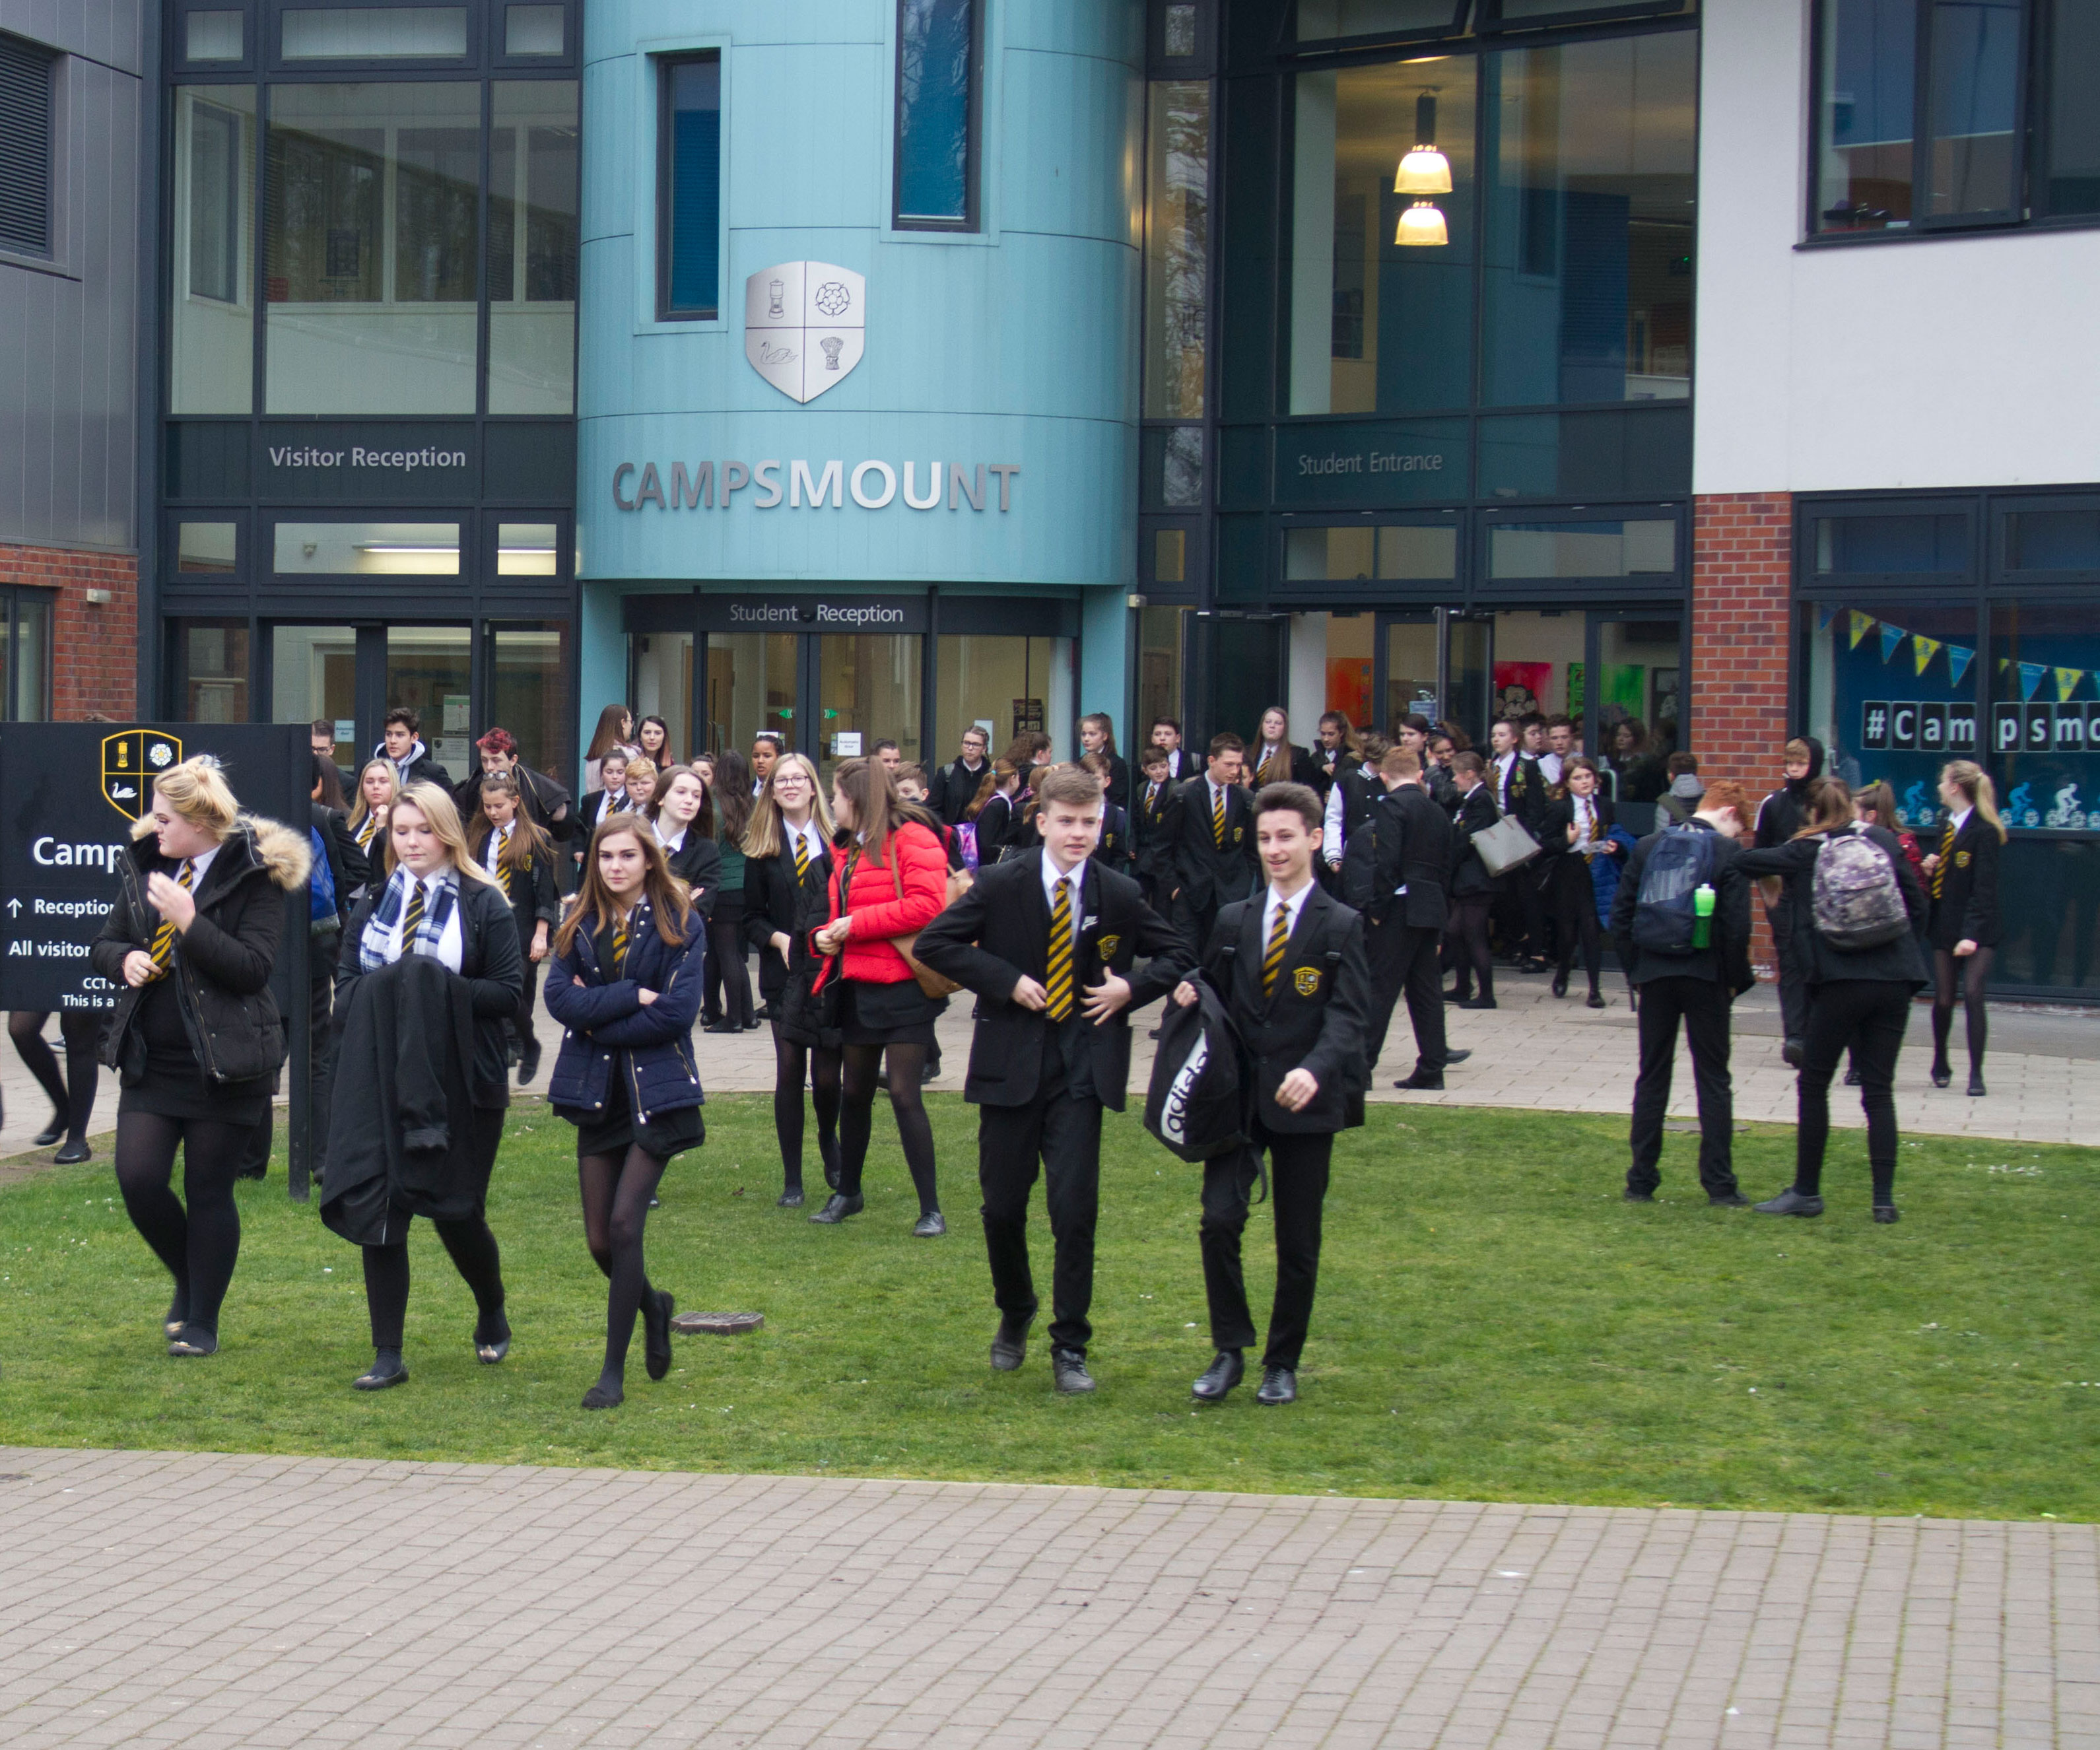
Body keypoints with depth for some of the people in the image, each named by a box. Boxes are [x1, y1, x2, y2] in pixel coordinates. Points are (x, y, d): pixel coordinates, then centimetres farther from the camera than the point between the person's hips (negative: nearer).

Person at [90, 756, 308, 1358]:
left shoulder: (254, 877, -9)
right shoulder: (146, 865, 9)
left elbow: (253, 969, -18)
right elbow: (103, 944, 17)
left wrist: (188, 920, -23)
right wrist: (124, 959, -6)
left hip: (223, 1064, -5)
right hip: (150, 1059, 5)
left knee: (209, 1193, 1)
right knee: (138, 1179, -3)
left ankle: (202, 1322, 15)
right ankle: (188, 1282, 23)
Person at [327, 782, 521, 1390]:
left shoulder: (484, 904, -2)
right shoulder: (374, 901, 11)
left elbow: (508, 992, -7)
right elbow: (346, 982, 13)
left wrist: (440, 990, -18)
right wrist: (383, 996, -8)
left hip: (460, 1083, -3)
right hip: (382, 1082, 3)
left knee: (456, 1212, 3)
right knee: (377, 1208, -3)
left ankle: (492, 1317, 32)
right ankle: (387, 1356, 4)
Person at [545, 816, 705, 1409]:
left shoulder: (680, 924, -4)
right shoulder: (579, 925, 7)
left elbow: (677, 1012, -13)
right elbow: (559, 997, -6)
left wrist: (598, 1021, -8)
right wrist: (631, 996, -15)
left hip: (656, 1093, -4)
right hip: (598, 1094, 4)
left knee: (624, 1224, -12)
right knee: (600, 1242, 5)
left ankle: (614, 1371, -3)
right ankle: (653, 1305, 37)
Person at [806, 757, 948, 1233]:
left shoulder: (911, 841, -11)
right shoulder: (848, 850, 17)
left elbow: (927, 905, -24)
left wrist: (856, 924, -18)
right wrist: (826, 936, 3)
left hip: (903, 986, -8)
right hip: (857, 987, 8)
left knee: (904, 1094, -10)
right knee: (854, 1093, 15)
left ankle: (931, 1208, -5)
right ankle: (847, 1193, 30)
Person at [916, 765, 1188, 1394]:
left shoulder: (1120, 894, 1)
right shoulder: (1003, 885, -4)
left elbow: (1175, 955, 14)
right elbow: (933, 943, -5)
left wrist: (1133, 987, -5)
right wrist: (1006, 981, -13)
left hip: (1082, 1069, 0)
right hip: (1011, 1062, 0)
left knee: (1075, 1207, -7)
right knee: (1003, 1205, 7)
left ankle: (1070, 1347, 3)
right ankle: (1014, 1316, 34)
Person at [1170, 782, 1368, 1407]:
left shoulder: (1341, 927, -3)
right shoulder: (1233, 920, 11)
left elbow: (1346, 1017, -13)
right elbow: (1216, 998, 17)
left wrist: (1315, 1070, -31)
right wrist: (1191, 996, -7)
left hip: (1304, 1102, -2)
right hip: (1238, 1096, 3)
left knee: (1298, 1244, 5)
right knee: (1219, 1220, -12)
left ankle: (1282, 1363, 19)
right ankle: (1229, 1351, 1)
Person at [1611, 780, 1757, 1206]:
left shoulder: (1649, 847, 5)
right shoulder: (1728, 853, -6)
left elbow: (1621, 913, 4)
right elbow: (1737, 926, -12)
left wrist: (1635, 970, 10)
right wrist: (1737, 980, 0)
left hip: (1655, 975, 3)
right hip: (1706, 979, -3)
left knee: (1652, 1079, 10)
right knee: (1713, 1081, 5)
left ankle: (1641, 1182, 9)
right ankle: (1719, 1184, 3)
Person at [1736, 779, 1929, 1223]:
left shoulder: (1803, 852, 1)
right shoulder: (1884, 842, 9)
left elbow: (1747, 863, 4)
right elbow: (1918, 902, 9)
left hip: (1840, 981, -3)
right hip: (1894, 979, 4)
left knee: (1813, 1085, 8)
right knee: (1879, 1090, 7)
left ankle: (1806, 1191, 10)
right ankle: (1885, 1198, 2)